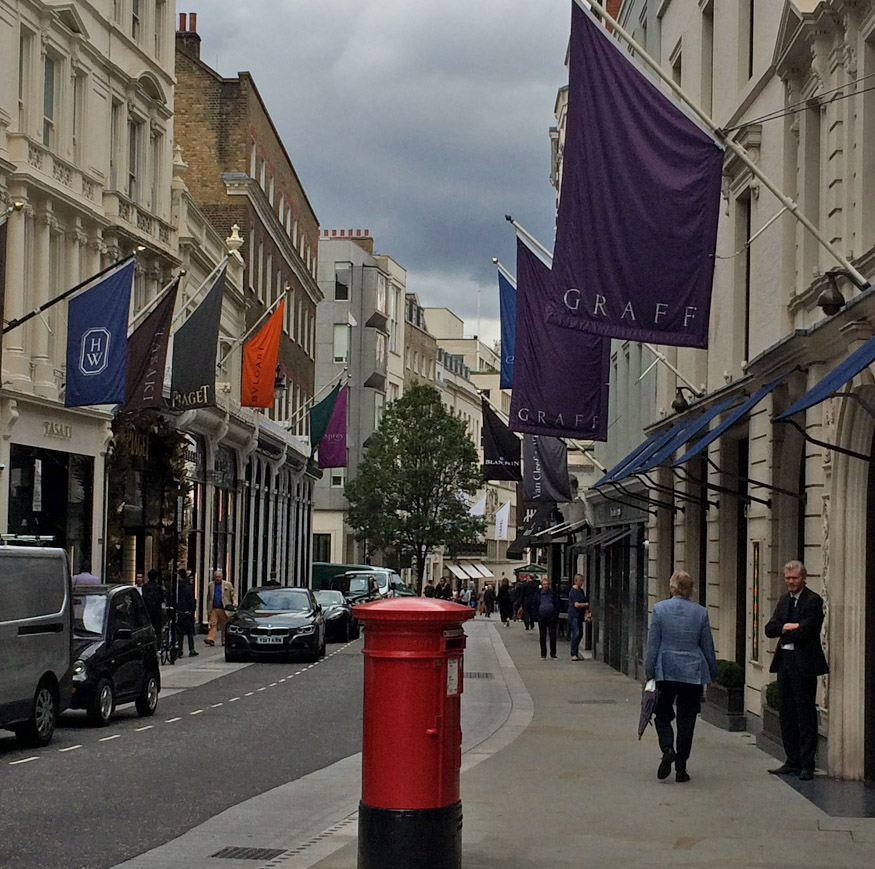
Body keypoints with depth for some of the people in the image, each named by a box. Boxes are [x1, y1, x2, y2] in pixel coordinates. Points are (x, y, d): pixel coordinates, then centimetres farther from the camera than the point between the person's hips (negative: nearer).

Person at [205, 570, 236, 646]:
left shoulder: (228, 585, 8)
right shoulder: (211, 585, 15)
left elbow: (233, 594, 7)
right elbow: (208, 598, 17)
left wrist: (235, 602, -12)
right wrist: (208, 609, 11)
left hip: (224, 609, -1)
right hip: (213, 609, 1)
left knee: (224, 626, 2)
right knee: (213, 624, -11)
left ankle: (224, 641, 10)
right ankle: (210, 639, -20)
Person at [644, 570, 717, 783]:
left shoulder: (660, 609, -4)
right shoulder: (700, 612, 0)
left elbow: (652, 644, -3)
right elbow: (708, 646, 6)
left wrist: (649, 672, 2)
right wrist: (713, 673, 16)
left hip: (666, 670, -1)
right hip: (693, 672, 1)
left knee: (663, 713, 14)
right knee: (686, 719, 7)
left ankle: (667, 749, -12)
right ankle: (681, 768, 8)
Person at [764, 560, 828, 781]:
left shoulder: (813, 601, -9)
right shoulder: (784, 601, 15)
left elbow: (804, 632, -18)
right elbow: (770, 629, 6)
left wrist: (784, 632, -2)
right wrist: (789, 627, -12)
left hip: (804, 663, -8)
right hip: (784, 661, 8)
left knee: (806, 715, -3)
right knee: (787, 714, 11)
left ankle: (807, 764, 1)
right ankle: (792, 761, 19)